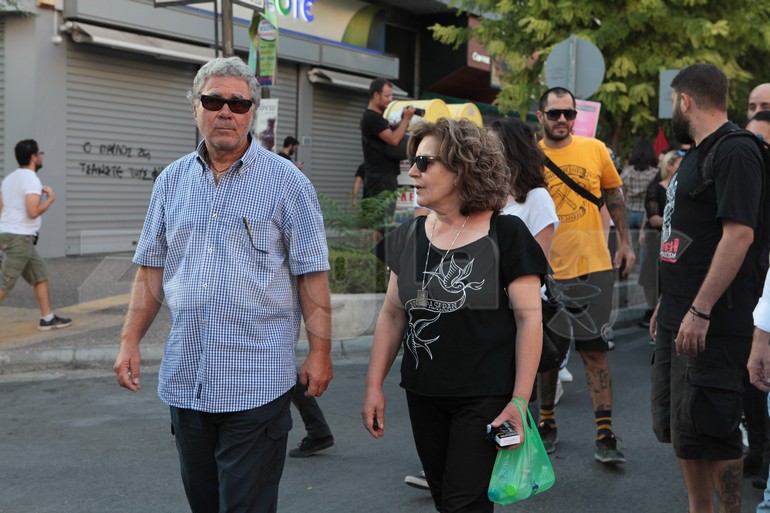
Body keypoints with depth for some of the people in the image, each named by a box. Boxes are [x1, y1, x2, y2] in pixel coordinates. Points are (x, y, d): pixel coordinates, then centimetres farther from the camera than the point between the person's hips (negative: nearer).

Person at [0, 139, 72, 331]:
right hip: (20, 237, -9)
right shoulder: (31, 179, -14)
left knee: (40, 275, 15)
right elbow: (33, 212, -23)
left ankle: (48, 318, 17)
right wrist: (50, 198, -6)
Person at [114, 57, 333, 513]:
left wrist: (320, 352, -8)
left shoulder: (286, 182, -3)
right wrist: (131, 340, 7)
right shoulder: (173, 180, 9)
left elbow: (311, 273, -4)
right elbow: (152, 268, 13)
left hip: (256, 384, -5)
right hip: (185, 380, 5)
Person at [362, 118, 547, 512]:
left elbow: (529, 318, -10)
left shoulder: (505, 235, -10)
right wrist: (374, 385, 7)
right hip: (423, 396, 6)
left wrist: (520, 401, -14)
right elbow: (392, 314, 12)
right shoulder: (408, 237, 6)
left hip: (484, 398, -5)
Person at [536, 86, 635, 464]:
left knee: (595, 351, 1)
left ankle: (605, 437, 4)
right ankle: (547, 424, 29)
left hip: (593, 267, 0)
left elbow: (614, 196, 13)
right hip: (547, 270, 0)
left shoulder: (595, 150, 3)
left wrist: (625, 243, 10)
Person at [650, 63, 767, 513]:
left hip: (713, 325, -10)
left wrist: (700, 311, -25)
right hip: (678, 321, 10)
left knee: (709, 433, -5)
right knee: (679, 428, 16)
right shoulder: (698, 154, 18)